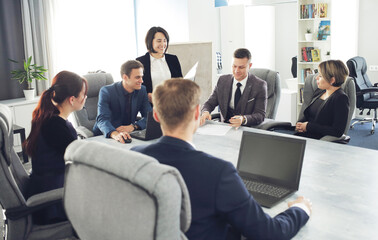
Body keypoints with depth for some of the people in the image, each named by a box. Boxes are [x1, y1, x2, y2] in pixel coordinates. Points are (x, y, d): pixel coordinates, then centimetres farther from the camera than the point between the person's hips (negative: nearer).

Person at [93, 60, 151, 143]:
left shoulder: (142, 90, 1)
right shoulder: (106, 91, -14)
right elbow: (102, 119, -25)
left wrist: (133, 126, -21)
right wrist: (114, 134, -47)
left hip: (128, 135, 3)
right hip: (105, 136, -3)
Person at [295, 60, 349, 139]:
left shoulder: (341, 98, -9)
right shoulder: (318, 92, 16)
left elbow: (338, 132, -16)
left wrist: (308, 127, -11)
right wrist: (299, 124, 0)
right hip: (302, 135, 7)